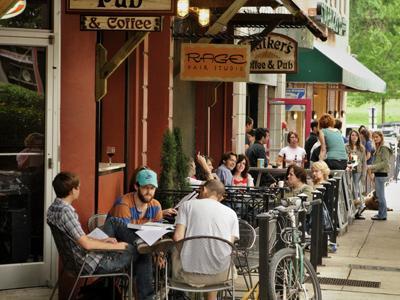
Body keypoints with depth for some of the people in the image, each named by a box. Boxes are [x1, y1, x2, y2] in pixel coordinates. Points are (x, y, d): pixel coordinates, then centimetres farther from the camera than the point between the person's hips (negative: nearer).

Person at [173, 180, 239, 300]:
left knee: (175, 253, 30)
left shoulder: (188, 204, 6)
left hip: (188, 274, -2)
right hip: (219, 275, 3)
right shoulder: (231, 213, 12)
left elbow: (178, 237, -5)